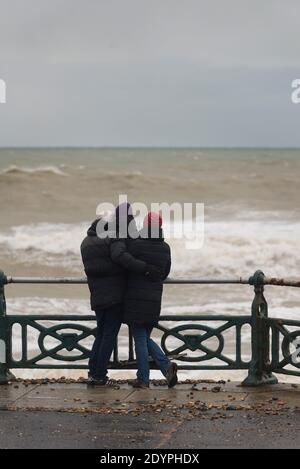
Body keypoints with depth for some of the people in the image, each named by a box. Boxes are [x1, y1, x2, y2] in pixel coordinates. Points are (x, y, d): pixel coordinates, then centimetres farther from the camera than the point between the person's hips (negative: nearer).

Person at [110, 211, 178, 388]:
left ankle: (143, 378, 6)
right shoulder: (165, 248, 4)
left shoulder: (134, 244, -14)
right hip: (154, 301, 5)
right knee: (145, 339, 17)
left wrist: (116, 241, -9)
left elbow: (117, 256, -28)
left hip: (135, 300, -5)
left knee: (140, 339, 4)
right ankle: (167, 366, -3)